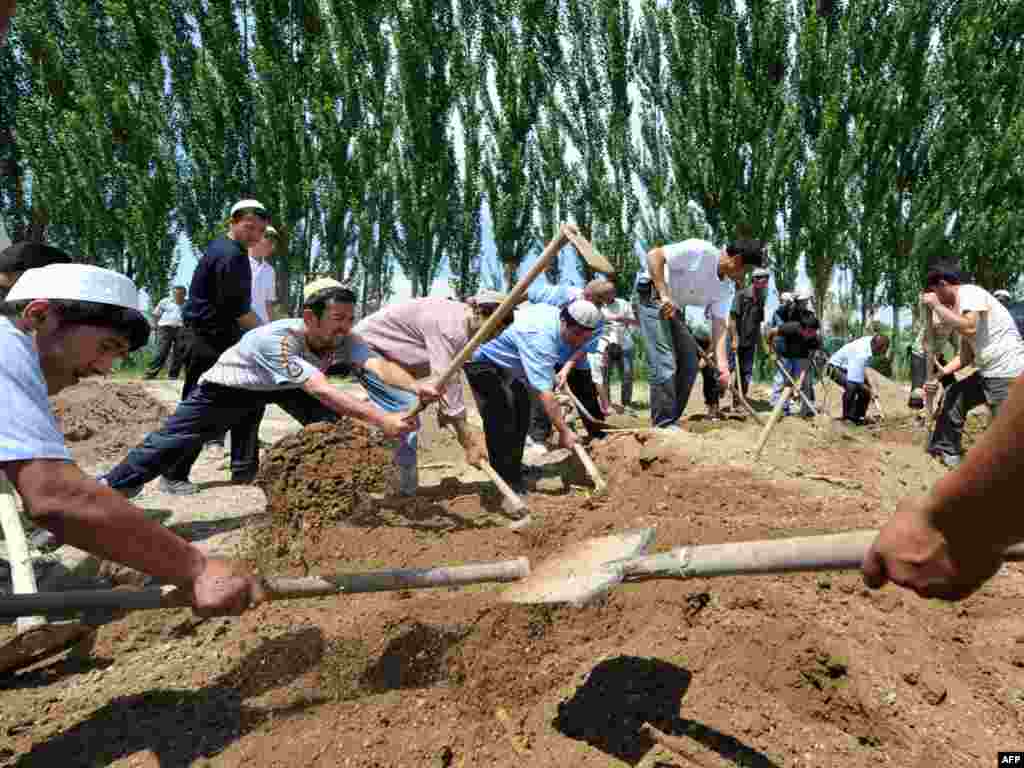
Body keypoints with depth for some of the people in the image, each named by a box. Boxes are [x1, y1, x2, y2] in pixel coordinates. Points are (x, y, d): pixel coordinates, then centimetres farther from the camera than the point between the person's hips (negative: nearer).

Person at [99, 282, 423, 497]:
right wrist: (381, 419, -62)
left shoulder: (344, 341, -26)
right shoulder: (277, 340, -43)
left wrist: (415, 386, -63)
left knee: (329, 420, -14)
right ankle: (110, 487, 23)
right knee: (175, 439, 1)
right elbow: (322, 391, -53)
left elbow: (379, 365, -42)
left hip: (278, 387, 5)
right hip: (227, 387, -5)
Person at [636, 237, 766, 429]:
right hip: (653, 298, -9)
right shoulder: (699, 251, -21)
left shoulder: (727, 288, 1)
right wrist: (663, 294, -31)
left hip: (674, 310, 9)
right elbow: (654, 255, -24)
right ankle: (664, 424, -10)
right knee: (665, 364, -17)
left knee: (689, 366, 7)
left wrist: (722, 364, -18)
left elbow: (719, 325, -6)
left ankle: (670, 421, 16)